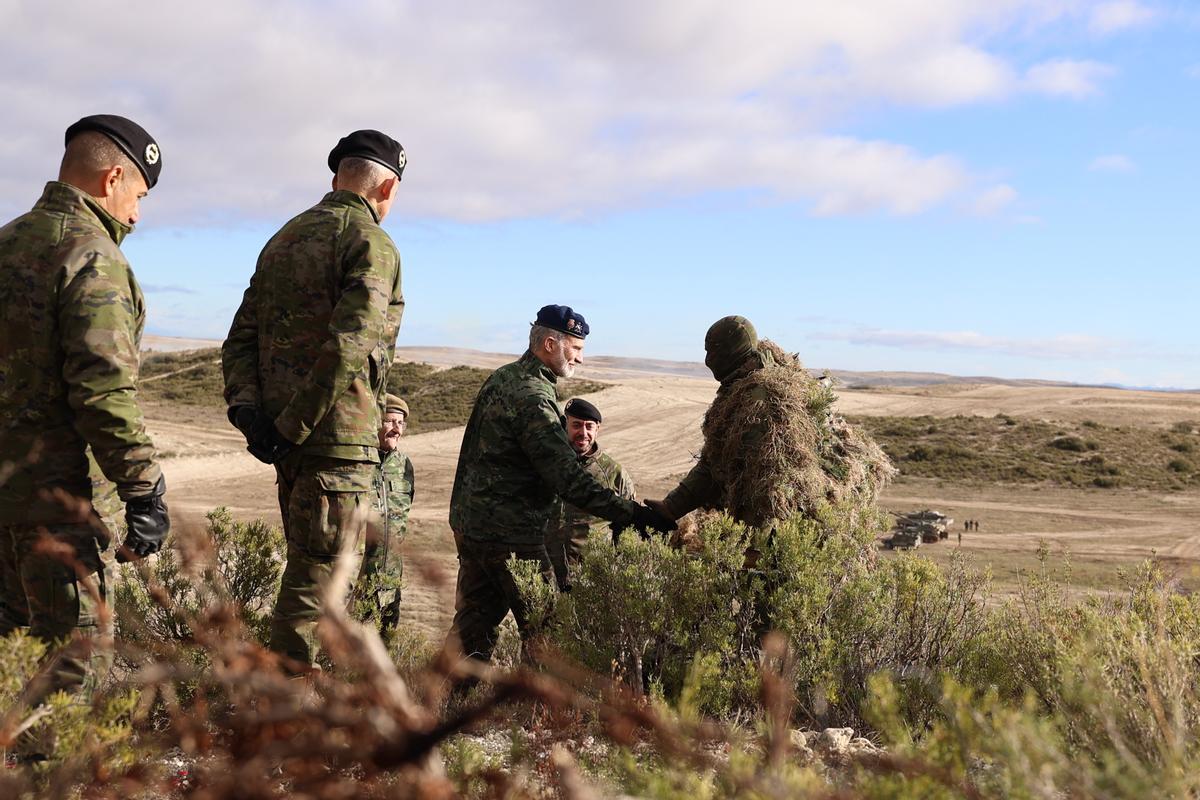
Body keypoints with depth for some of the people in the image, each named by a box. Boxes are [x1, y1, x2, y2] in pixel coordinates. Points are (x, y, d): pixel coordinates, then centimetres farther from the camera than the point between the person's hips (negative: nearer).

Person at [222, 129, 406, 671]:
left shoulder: (284, 238, 16)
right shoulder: (372, 244, -10)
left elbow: (241, 337, 12)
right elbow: (348, 346, -23)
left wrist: (246, 407, -1)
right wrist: (293, 428, -19)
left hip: (291, 441, 8)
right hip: (337, 439, -8)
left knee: (307, 564, 20)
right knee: (316, 580, -3)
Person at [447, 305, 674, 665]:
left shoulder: (501, 378, 10)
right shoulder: (532, 398, -20)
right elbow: (568, 477, -26)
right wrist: (630, 513, -26)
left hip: (470, 523, 10)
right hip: (511, 536, -9)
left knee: (473, 622, 15)